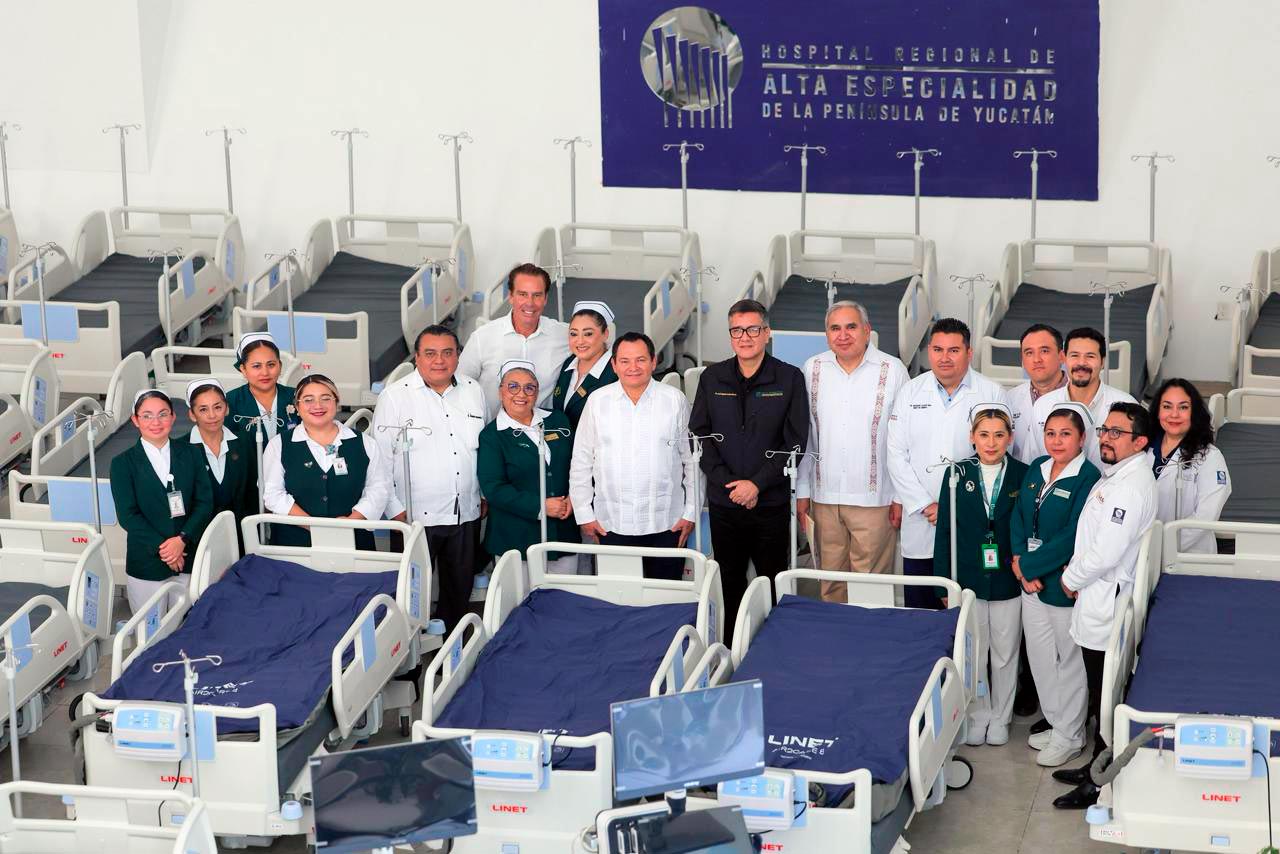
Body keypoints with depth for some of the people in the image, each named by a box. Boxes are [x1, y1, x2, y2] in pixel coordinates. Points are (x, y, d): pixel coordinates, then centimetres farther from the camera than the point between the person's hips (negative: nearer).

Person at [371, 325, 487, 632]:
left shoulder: (473, 391, 7)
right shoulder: (394, 396, -7)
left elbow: (486, 445, 18)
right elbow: (380, 459, -6)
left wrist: (487, 496, 15)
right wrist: (395, 510, -10)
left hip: (466, 514, 5)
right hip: (414, 515, -4)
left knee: (460, 588, 15)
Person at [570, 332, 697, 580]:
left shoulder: (675, 400, 3)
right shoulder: (597, 401, 4)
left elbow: (691, 459, 7)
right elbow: (581, 462, 8)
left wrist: (690, 513, 4)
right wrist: (584, 514, 4)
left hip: (666, 523, 0)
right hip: (612, 524, 1)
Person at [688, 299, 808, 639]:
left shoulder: (789, 378, 0)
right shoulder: (712, 378, 8)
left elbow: (795, 442, -4)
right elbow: (699, 435, 5)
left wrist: (757, 483, -12)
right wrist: (726, 482, -8)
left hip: (771, 502, -3)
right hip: (724, 502, 3)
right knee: (731, 585, 8)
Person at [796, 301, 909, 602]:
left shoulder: (893, 370, -1)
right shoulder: (812, 370, 7)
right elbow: (801, 436, 12)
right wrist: (802, 491, 9)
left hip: (874, 497, -3)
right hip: (824, 496, 3)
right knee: (830, 583, 8)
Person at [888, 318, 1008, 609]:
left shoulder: (992, 394, 1)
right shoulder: (911, 393, 8)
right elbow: (897, 456, 4)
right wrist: (926, 506, -6)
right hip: (920, 527, 2)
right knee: (919, 613, 4)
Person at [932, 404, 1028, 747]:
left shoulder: (1023, 476, -3)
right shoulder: (958, 475, -2)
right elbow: (945, 532, -1)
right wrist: (944, 583, -3)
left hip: (1008, 581, 0)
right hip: (968, 581, 1)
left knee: (1005, 654, 11)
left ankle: (1000, 717, 26)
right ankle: (978, 715, 26)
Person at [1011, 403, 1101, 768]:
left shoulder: (1088, 477, -17)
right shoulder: (1037, 468, 5)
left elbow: (1072, 538, -21)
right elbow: (1018, 517, 5)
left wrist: (1027, 565, -17)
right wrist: (1020, 562, -11)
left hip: (1064, 583, -7)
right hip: (1031, 580, 7)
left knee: (1069, 659, 8)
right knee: (1039, 656, 16)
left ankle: (1069, 735, 21)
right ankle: (1056, 723, 32)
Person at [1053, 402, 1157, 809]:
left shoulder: (1131, 486, -22)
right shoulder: (1118, 474, 11)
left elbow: (1106, 553, -24)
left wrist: (1072, 579, -9)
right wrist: (1076, 571, 11)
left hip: (1107, 605, -10)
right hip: (1099, 599, 10)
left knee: (1106, 698, -1)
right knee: (1101, 694, 19)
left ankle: (1101, 783, 7)